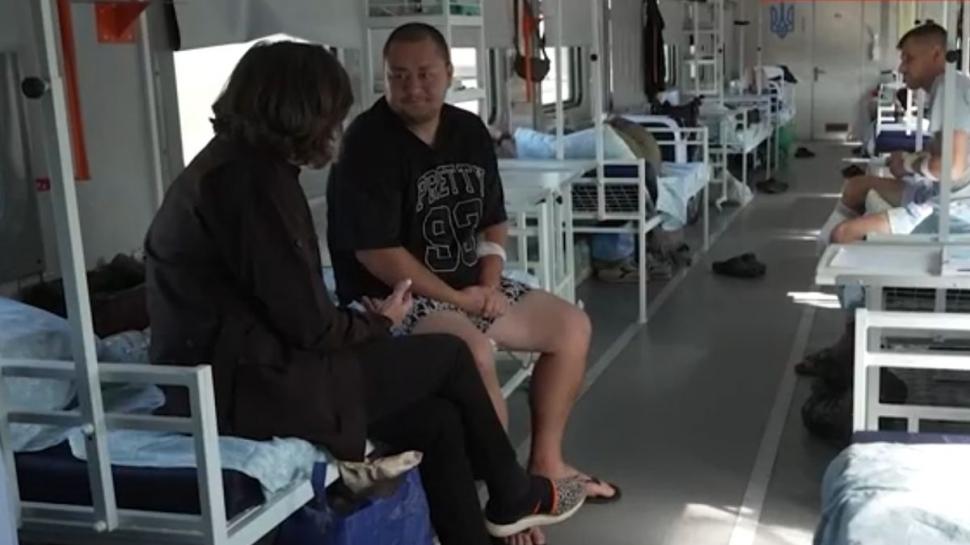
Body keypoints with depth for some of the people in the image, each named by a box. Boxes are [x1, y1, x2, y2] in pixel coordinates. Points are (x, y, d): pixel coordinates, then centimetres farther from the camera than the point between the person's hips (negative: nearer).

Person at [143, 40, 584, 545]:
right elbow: (307, 324, -19)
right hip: (243, 384, -9)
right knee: (449, 356, 0)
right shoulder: (251, 178, -19)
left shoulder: (238, 161, 13)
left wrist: (364, 321, 1)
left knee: (438, 421, 4)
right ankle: (513, 497, 22)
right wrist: (379, 322, 0)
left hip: (240, 367, 9)